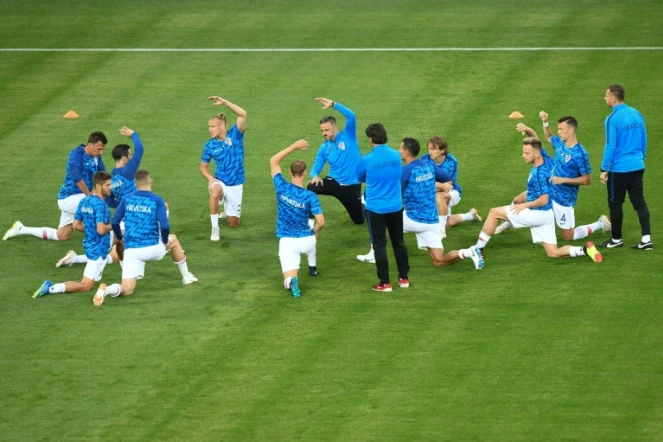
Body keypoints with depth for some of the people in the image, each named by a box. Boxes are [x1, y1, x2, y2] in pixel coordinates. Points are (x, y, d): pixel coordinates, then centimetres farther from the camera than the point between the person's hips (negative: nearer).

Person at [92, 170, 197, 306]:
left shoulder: (127, 199, 5)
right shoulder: (157, 201, -4)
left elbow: (114, 223, 6)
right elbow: (164, 227, -14)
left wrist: (121, 239, 24)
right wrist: (165, 242, 7)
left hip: (131, 250, 1)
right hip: (152, 248, -1)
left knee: (126, 290, 2)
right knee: (173, 240, 33)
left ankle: (106, 289, -30)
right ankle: (186, 276, 38)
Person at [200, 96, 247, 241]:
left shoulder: (235, 135, -8)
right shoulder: (210, 145, -3)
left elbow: (243, 114, -22)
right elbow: (203, 167, 6)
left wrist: (224, 102, -30)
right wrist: (210, 178, -15)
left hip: (235, 185, 0)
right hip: (220, 181, 0)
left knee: (233, 223, 6)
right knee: (215, 192, -40)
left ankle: (227, 212, 44)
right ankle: (215, 228, -26)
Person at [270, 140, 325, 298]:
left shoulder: (282, 188, -9)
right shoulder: (310, 196, -13)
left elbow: (273, 161, 4)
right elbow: (321, 222, -14)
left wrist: (293, 147, 2)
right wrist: (314, 231, 10)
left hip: (287, 242, -1)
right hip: (306, 240, 1)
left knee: (288, 278, -1)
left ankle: (292, 281, -35)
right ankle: (312, 267, 47)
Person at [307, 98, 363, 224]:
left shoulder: (347, 136, -8)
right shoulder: (324, 148, 1)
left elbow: (351, 116, -25)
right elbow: (316, 168, 1)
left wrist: (333, 104, -34)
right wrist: (315, 176, -25)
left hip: (352, 186, -2)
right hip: (334, 183, 2)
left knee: (359, 220, 9)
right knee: (311, 187, -29)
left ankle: (364, 205, 45)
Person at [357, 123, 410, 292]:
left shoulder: (367, 160, -15)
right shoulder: (396, 156, -3)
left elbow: (360, 178, 4)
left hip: (375, 208, -4)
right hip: (395, 206, 4)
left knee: (379, 245, 5)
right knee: (398, 242, 16)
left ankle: (385, 282, 6)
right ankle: (403, 278, 23)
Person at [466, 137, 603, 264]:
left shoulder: (540, 173, -25)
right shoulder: (546, 161, -1)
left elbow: (543, 200, -24)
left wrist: (524, 205, -13)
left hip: (538, 214, -10)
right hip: (546, 216, 10)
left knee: (494, 213, -1)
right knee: (553, 253, 13)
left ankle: (478, 249, 3)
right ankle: (585, 250, -4)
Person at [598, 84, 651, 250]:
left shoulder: (613, 119, -15)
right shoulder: (636, 114, 6)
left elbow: (611, 146, -15)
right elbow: (644, 139, 13)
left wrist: (605, 169, -10)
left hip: (619, 168, -6)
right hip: (637, 166, 6)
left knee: (615, 204, 8)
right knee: (639, 202, 7)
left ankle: (616, 239, 17)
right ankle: (646, 239, -1)